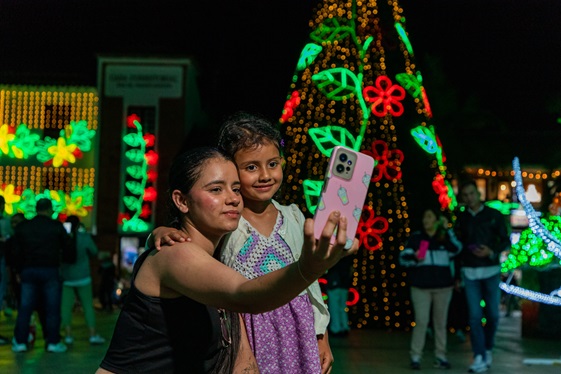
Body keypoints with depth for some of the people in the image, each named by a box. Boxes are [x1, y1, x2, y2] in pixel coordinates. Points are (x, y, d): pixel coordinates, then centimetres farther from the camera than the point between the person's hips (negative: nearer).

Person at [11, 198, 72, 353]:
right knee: (52, 308, 3)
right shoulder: (56, 226, -4)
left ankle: (20, 341, 7)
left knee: (25, 308, 7)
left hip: (28, 270, 3)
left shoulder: (22, 227, 4)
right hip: (50, 270, -2)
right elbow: (67, 247, 1)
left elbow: (17, 251, 5)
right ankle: (53, 342, 4)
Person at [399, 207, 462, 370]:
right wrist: (414, 257, -22)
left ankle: (440, 356, 16)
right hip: (421, 286, -2)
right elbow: (403, 258, -2)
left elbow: (456, 249, -13)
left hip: (443, 286, 2)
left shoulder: (445, 237, 7)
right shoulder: (416, 237, 3)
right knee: (421, 321, -7)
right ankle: (415, 356, -1)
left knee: (441, 322, 8)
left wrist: (447, 230, -17)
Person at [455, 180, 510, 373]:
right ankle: (479, 358, -7)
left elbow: (506, 241, 1)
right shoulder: (461, 218, 6)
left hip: (491, 271, -1)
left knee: (492, 313, 5)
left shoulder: (494, 215, 0)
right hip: (469, 272, 1)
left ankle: (488, 349, 27)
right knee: (474, 315, -6)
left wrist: (491, 252, -17)